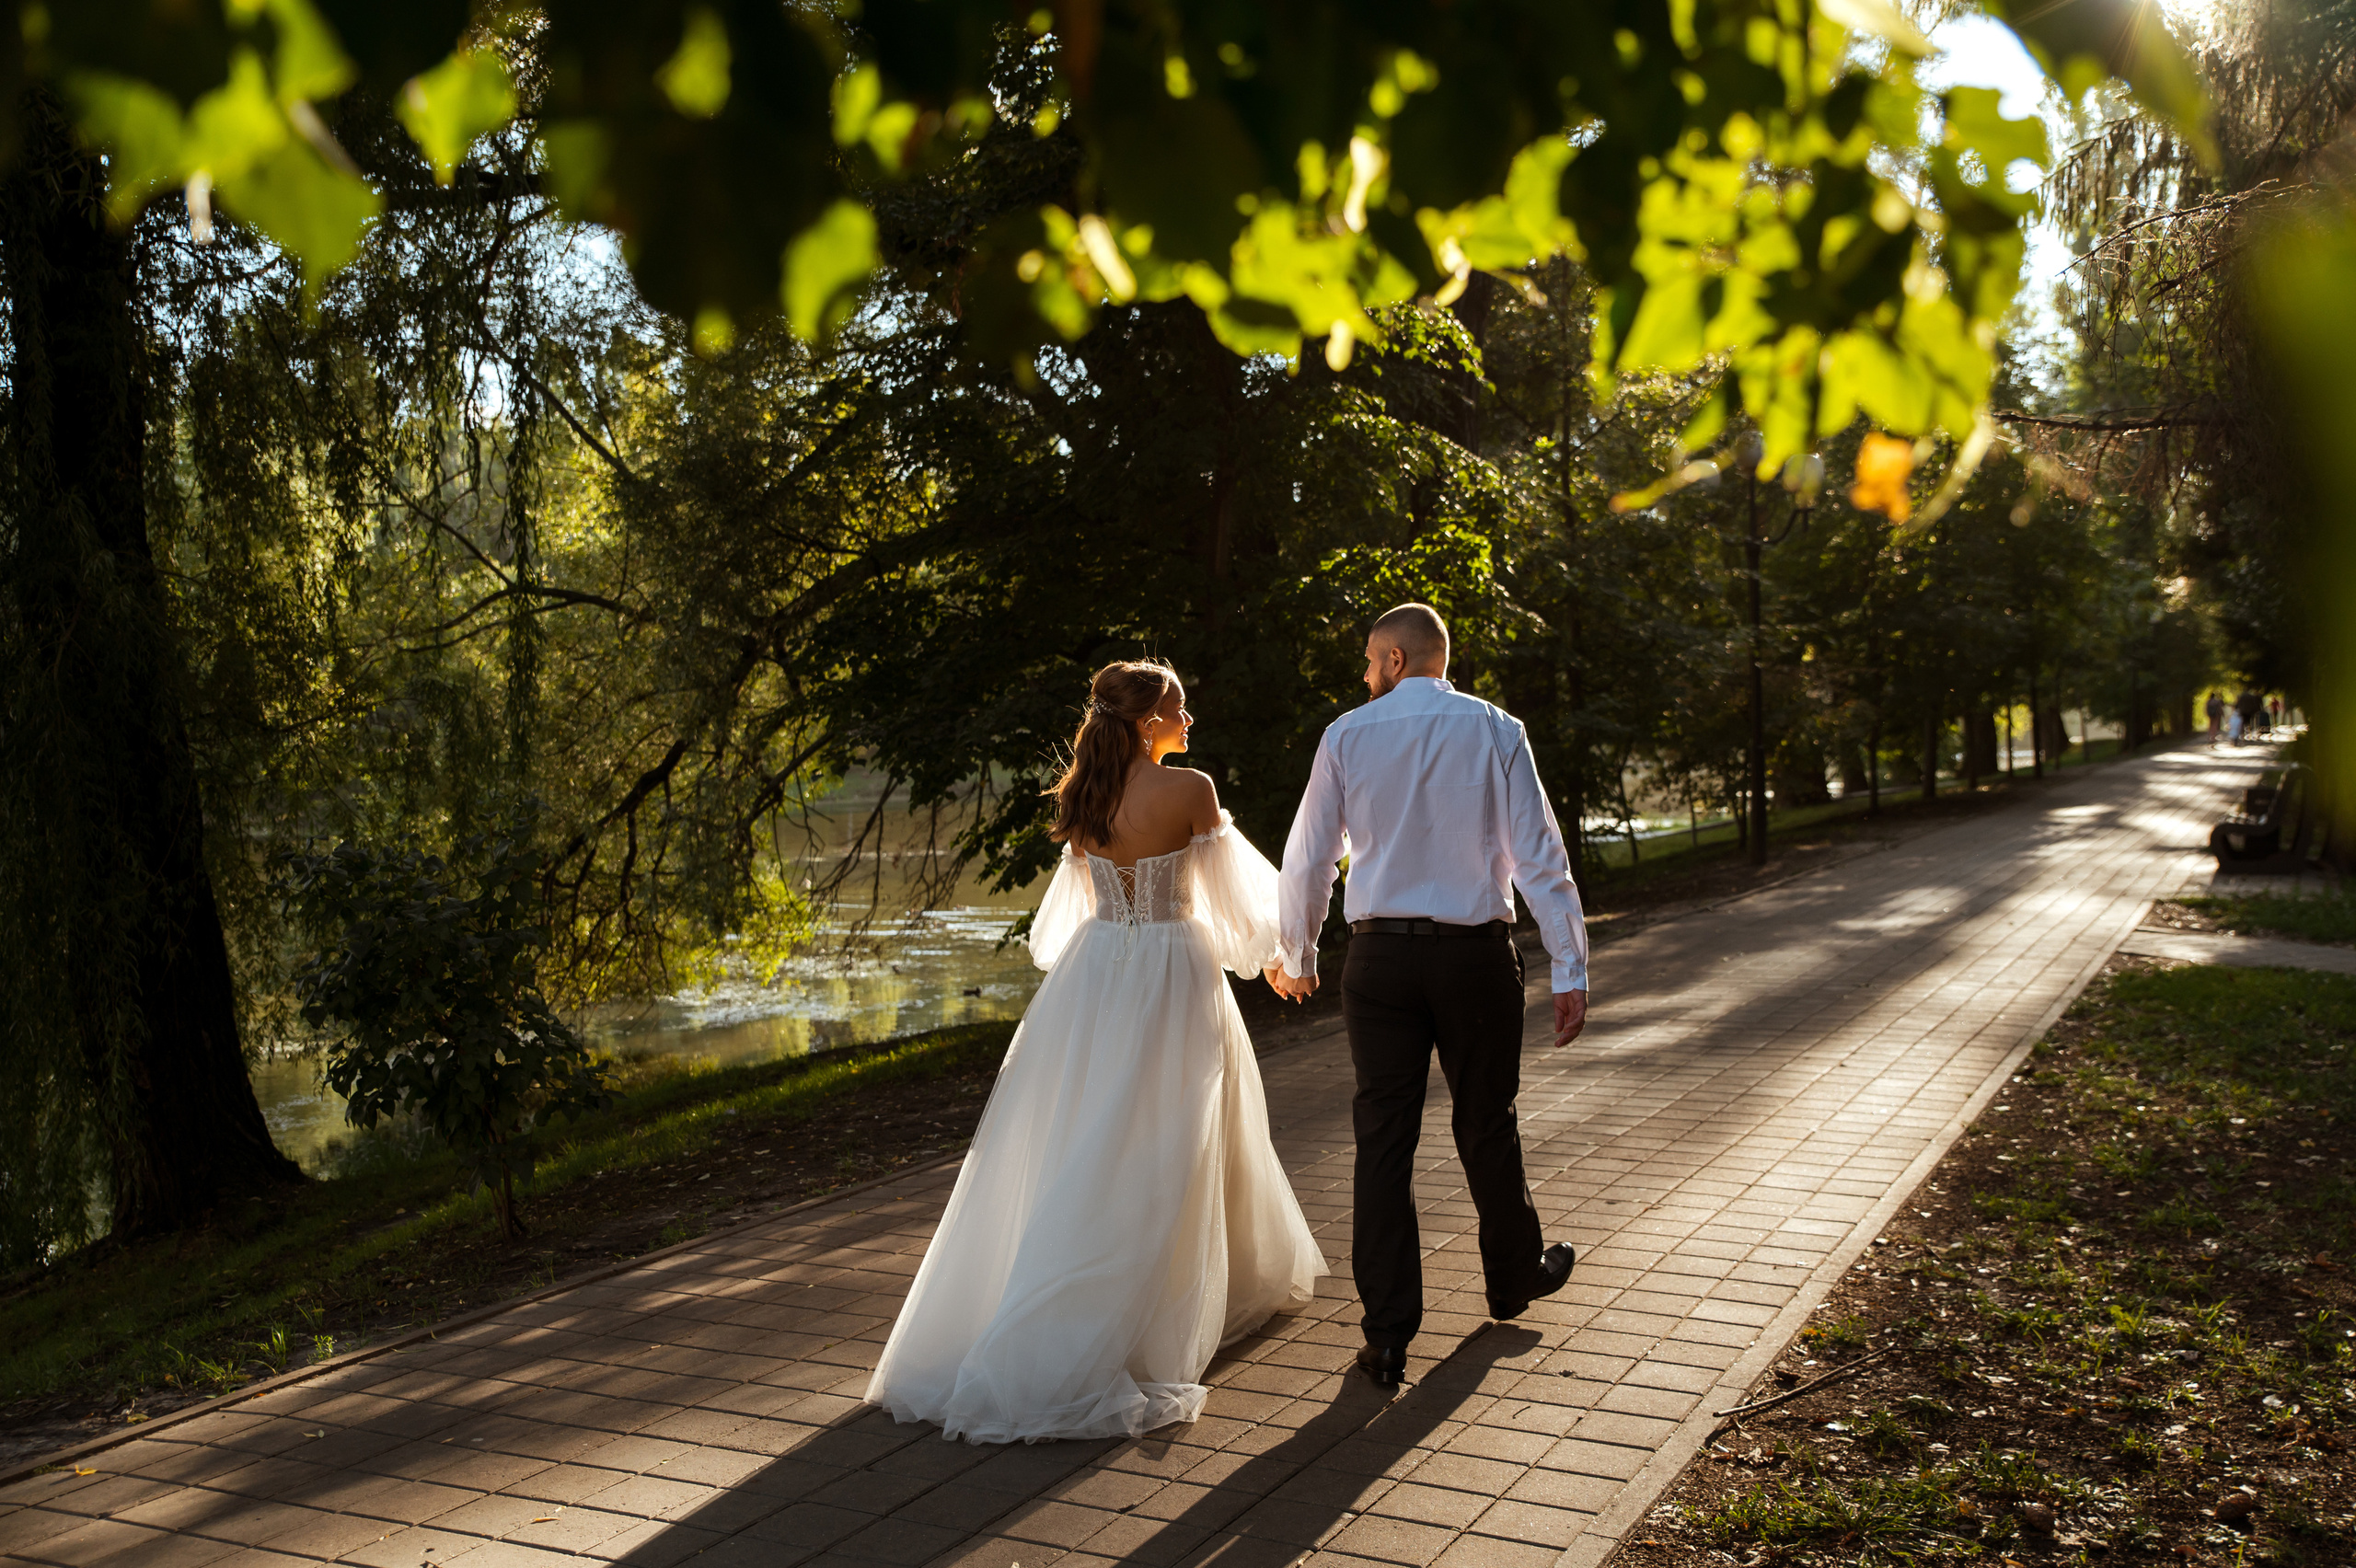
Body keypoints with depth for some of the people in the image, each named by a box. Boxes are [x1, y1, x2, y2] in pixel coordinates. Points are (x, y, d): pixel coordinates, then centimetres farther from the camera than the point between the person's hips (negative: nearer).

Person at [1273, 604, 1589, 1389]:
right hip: (1477, 952, 0)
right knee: (1486, 1124, 17)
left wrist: (1296, 958, 18)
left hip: (1381, 957, 0)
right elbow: (1540, 856, -6)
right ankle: (1515, 1277, 39)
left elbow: (1308, 859, 4)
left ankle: (1388, 1336, 6)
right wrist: (1570, 971, -3)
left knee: (1384, 1137, 5)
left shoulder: (1346, 735, 0)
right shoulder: (1495, 730, -2)